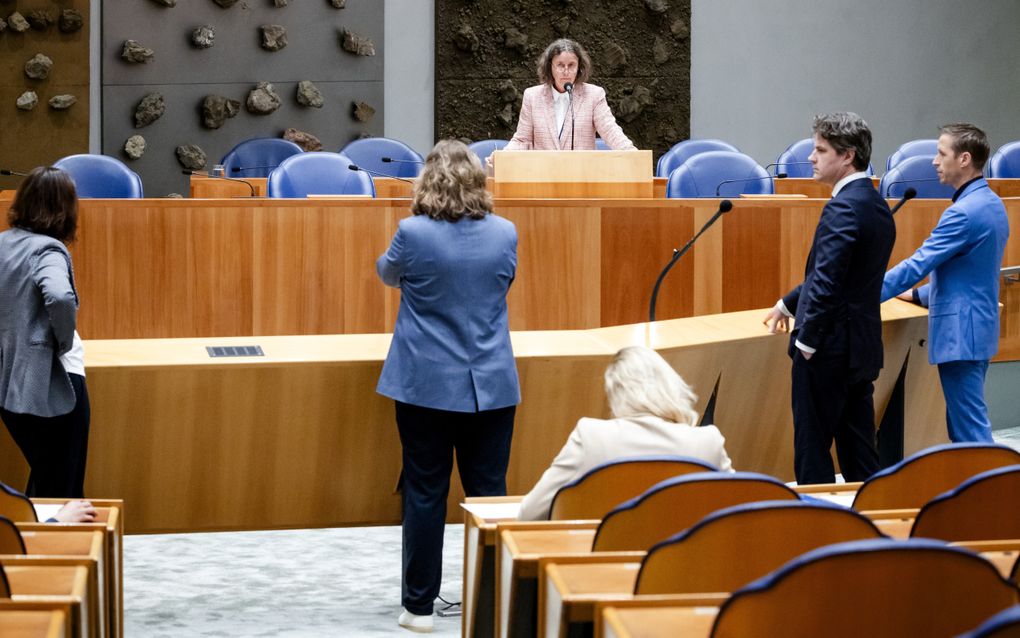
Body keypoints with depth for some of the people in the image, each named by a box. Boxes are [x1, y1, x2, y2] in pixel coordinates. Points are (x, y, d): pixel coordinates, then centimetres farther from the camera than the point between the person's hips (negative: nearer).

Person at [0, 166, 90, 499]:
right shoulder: (48, 250, -16)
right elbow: (60, 297, -34)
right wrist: (64, 341, -17)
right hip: (52, 386, -7)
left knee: (40, 485, 24)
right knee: (61, 494, 5)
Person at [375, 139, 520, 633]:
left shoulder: (413, 234, -11)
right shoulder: (505, 234, -3)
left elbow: (387, 274, 10)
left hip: (426, 385, -2)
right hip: (491, 387, 2)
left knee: (424, 494, 5)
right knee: (489, 493, 8)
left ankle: (419, 606, 10)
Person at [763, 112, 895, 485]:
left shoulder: (843, 208, -18)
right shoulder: (876, 205, 12)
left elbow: (827, 283, -22)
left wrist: (805, 343, -15)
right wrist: (788, 304, 24)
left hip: (830, 348, -9)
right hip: (863, 348, 9)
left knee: (812, 449, 0)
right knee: (859, 451, 12)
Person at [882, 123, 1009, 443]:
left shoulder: (964, 212, -20)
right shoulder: (992, 204, 11)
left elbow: (917, 266, -20)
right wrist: (919, 294, 22)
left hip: (961, 332, -10)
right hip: (979, 327, 10)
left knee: (971, 426, -5)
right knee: (963, 421, 15)